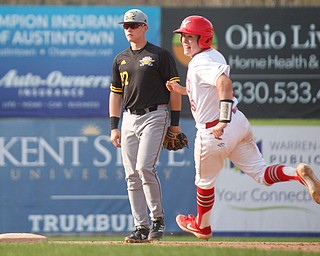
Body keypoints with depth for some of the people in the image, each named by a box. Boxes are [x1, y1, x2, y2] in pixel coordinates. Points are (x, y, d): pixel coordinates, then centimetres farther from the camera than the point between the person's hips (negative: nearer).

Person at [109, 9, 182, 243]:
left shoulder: (161, 55, -1)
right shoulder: (120, 60, 14)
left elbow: (175, 89, -2)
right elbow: (116, 94, 17)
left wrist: (175, 122, -5)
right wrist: (114, 127, 10)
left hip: (155, 116, -6)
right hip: (129, 119, 6)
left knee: (145, 167, -19)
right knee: (132, 175, 1)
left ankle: (158, 219, -5)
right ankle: (141, 228, 4)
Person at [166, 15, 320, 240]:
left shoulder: (199, 63, -19)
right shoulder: (214, 55, 10)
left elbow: (224, 82, -39)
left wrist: (222, 121, -41)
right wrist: (183, 90, 23)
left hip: (213, 133, -8)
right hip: (238, 121, 8)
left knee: (205, 181, 16)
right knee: (261, 173, 4)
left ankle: (202, 226, 36)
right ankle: (297, 173, -20)